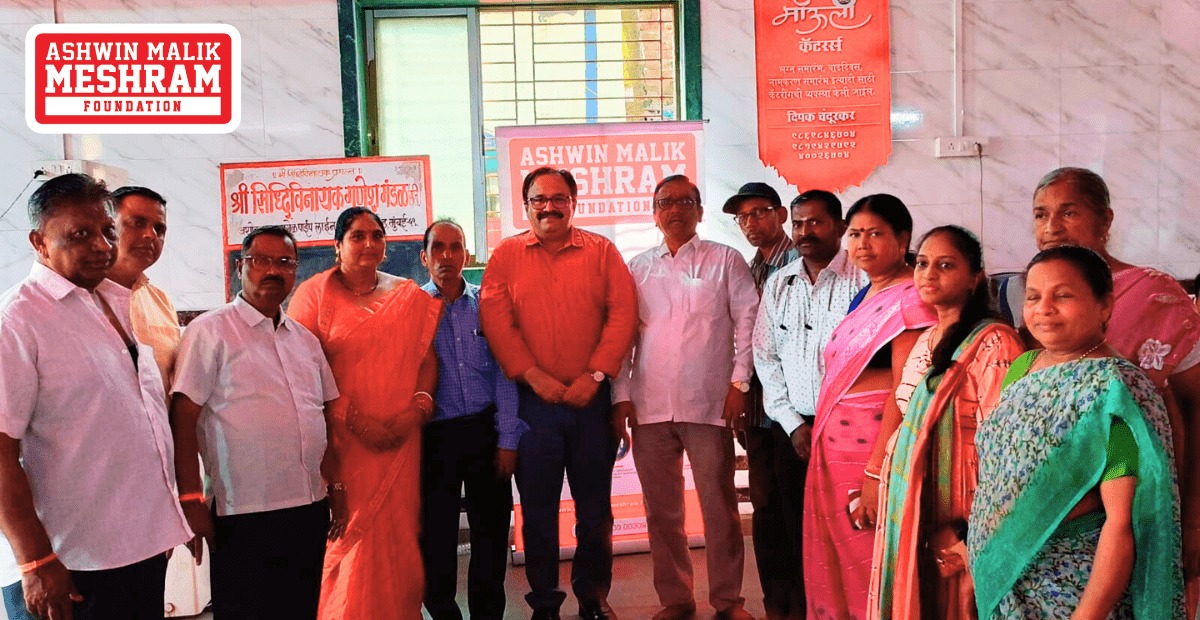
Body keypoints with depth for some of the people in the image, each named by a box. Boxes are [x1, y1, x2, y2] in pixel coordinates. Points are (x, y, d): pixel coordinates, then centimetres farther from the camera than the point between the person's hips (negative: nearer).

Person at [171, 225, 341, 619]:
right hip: (244, 517, -6)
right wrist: (191, 501, -14)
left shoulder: (306, 339, 14)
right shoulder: (210, 331, -5)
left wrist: (336, 486, 13)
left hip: (310, 511, 6)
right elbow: (183, 418, -9)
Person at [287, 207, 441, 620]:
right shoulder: (314, 294, 1)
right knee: (351, 535, -2)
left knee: (398, 533, 4)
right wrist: (353, 418, -14)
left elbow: (428, 359, 9)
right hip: (343, 439, -3)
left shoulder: (410, 296, 11)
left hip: (400, 439, 3)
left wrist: (417, 408, -9)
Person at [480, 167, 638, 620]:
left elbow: (623, 313, -2)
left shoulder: (601, 251, 6)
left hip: (592, 398, 0)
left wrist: (595, 375, -11)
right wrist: (535, 376, -12)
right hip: (532, 401, 0)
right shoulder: (506, 256, 5)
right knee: (537, 509, 7)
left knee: (595, 509, 9)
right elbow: (495, 321, -3)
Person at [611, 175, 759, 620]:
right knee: (661, 508, 9)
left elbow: (748, 320, 1)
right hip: (650, 407, 3)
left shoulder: (725, 260, 5)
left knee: (719, 504, 3)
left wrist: (739, 382, -7)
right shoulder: (638, 268, 12)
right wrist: (621, 396, 3)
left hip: (709, 402, -2)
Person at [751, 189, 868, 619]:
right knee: (796, 527, 5)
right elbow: (766, 358, 9)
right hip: (791, 426, 4)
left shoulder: (861, 280, -4)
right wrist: (793, 424, 1)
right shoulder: (777, 284, 10)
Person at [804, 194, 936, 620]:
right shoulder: (866, 296, 15)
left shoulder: (910, 297, -12)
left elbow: (905, 391, -19)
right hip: (836, 448, 8)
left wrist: (876, 471, -23)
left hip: (876, 450, -8)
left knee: (873, 569, 3)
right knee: (839, 569, 16)